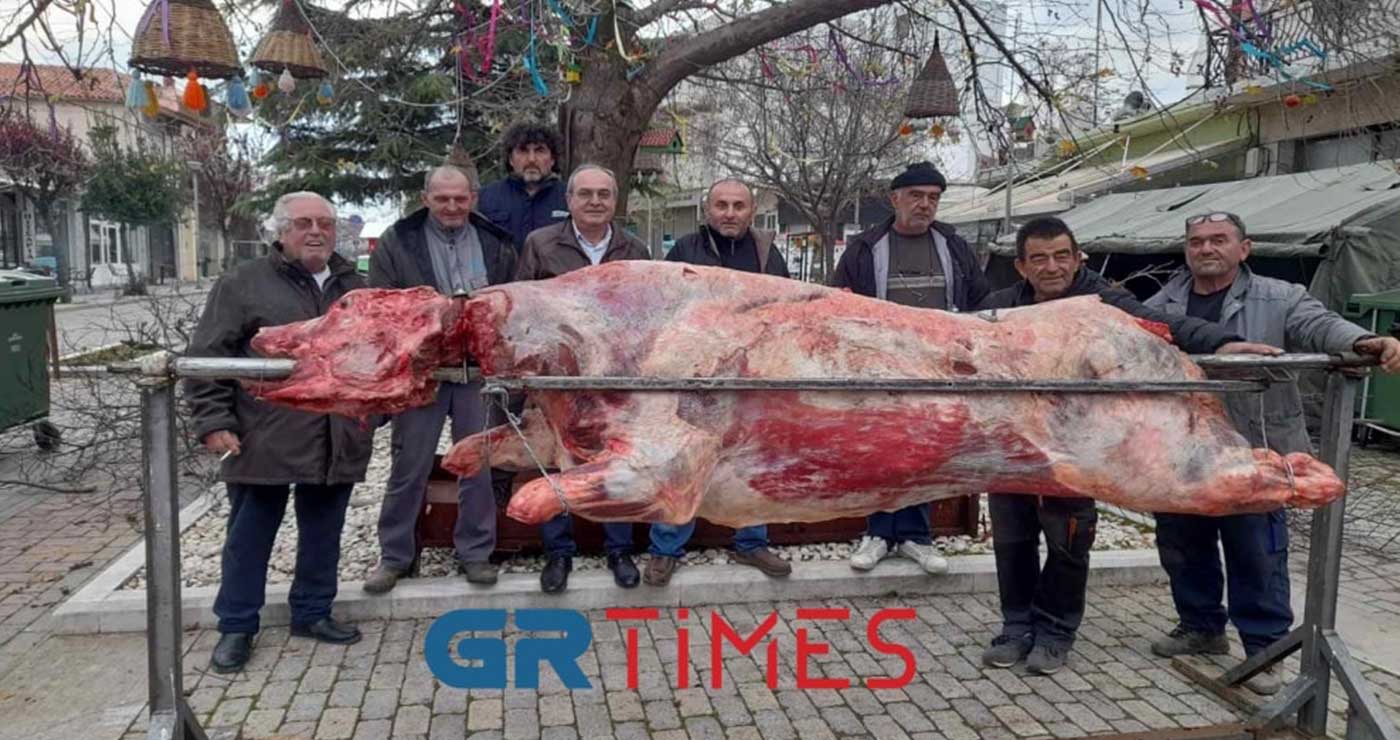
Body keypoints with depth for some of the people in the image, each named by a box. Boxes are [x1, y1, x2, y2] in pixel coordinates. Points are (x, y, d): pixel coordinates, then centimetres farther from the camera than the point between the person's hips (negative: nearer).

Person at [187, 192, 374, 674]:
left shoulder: (354, 287, 14)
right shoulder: (244, 285, 0)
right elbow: (206, 357, -3)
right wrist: (214, 422, -9)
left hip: (336, 443, 4)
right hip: (264, 440, -4)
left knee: (323, 534, 13)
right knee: (249, 536, 6)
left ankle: (313, 613, 29)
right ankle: (236, 628, 20)